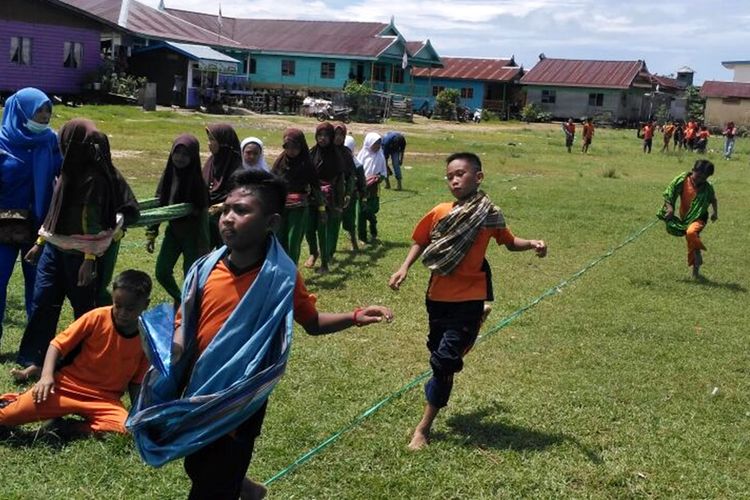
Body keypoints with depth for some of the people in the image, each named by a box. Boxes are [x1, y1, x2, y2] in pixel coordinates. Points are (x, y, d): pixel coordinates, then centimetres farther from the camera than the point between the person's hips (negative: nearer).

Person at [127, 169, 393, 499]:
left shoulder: (281, 277, -16)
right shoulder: (206, 268, -10)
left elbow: (312, 323, -1)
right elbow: (184, 323, 2)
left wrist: (355, 318, -15)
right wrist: (172, 346, -18)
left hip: (241, 403, -4)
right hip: (197, 393, 4)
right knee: (197, 470, 28)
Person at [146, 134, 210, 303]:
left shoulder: (198, 180, -18)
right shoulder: (168, 174, -2)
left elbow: (203, 215, -17)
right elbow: (158, 205, 5)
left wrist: (202, 248, -18)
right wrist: (151, 233, 2)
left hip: (192, 234, -6)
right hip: (173, 231, 6)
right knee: (161, 273, 10)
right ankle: (179, 299, 37)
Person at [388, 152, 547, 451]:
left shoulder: (489, 215, -6)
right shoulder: (439, 213, -5)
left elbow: (509, 242, 8)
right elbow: (421, 242, 8)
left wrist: (531, 244, -10)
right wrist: (405, 268, -6)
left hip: (469, 300, -2)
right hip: (438, 296, 2)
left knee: (445, 361, -5)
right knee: (439, 356, 17)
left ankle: (424, 427, 7)